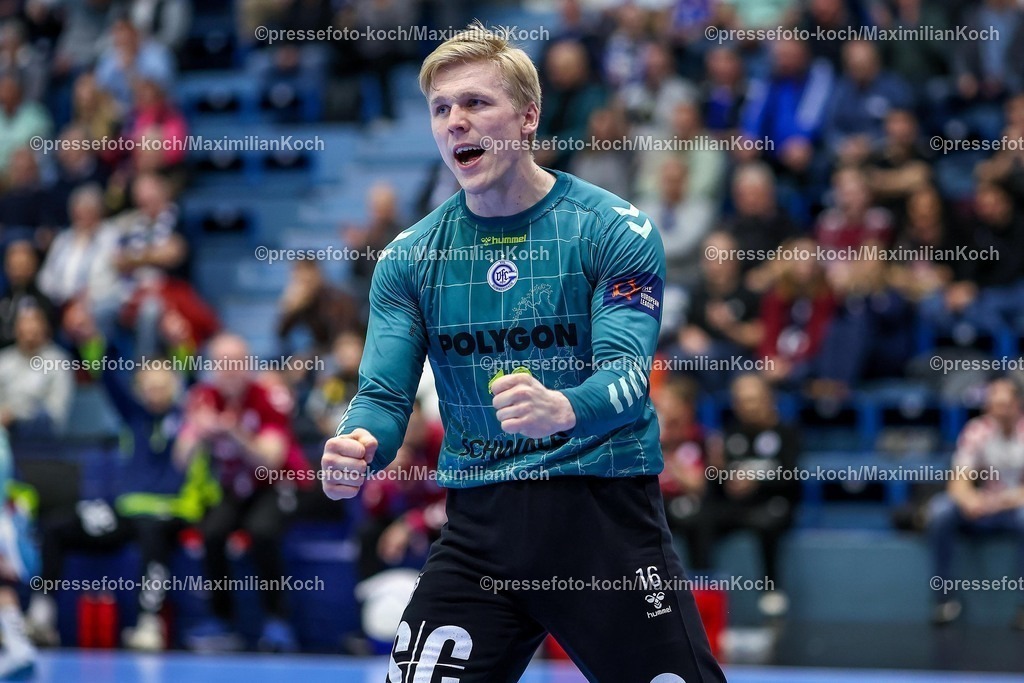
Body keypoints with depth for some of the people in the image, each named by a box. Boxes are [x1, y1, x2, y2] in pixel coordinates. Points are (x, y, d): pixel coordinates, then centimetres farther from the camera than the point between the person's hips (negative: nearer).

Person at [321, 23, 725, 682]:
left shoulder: (616, 231, -5)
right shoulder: (409, 257, 7)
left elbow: (627, 378, -17)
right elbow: (384, 394, 1)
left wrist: (563, 409, -39)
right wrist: (358, 449, -23)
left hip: (607, 512, -3)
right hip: (479, 523, 3)